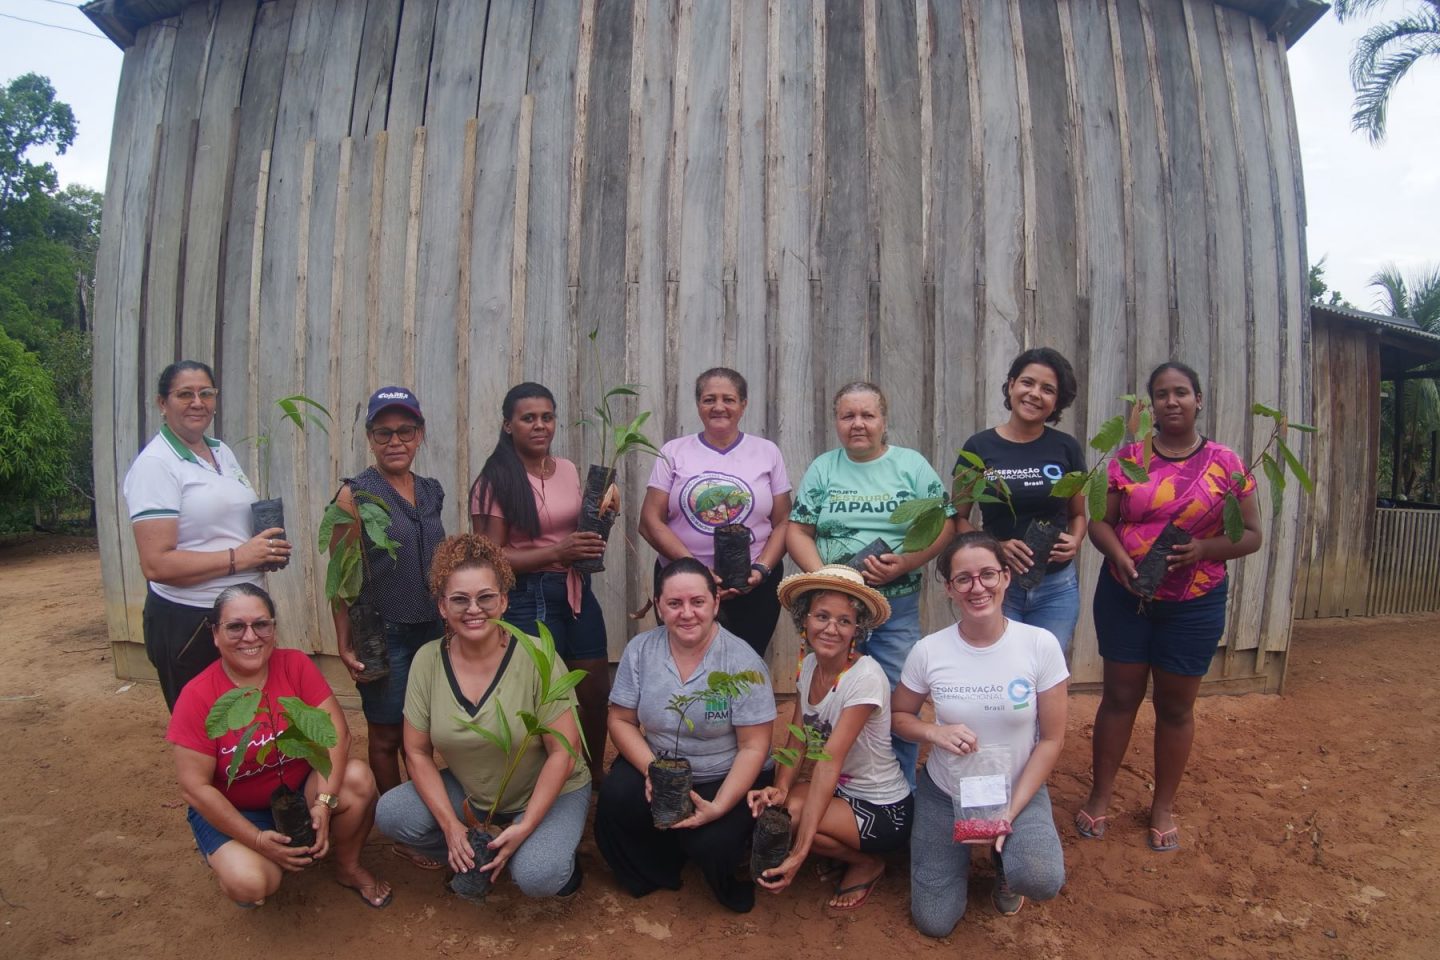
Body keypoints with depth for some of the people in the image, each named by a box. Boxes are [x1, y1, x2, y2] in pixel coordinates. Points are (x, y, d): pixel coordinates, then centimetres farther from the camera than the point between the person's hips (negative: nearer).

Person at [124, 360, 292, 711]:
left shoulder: (222, 451, 9)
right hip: (187, 621, -8)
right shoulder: (155, 464, -15)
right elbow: (156, 564, -22)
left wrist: (267, 547, 3)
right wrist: (238, 557, -23)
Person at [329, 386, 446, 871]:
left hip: (433, 628, 5)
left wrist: (450, 619, 15)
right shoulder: (355, 494, -9)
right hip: (384, 633, -5)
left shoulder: (431, 492, 7)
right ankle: (402, 834, 22)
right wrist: (345, 644, -11)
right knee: (386, 735, 8)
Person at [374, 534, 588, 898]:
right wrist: (450, 824, -13)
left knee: (536, 877, -29)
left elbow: (562, 752, -19)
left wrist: (525, 826, -22)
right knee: (390, 815, -17)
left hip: (547, 793, -4)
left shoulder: (536, 658, -23)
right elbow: (417, 752, -4)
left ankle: (553, 856, 8)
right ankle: (474, 861, 7)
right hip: (469, 793, 5)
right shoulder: (428, 661, -10)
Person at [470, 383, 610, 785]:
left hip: (577, 591, 6)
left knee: (596, 691, 14)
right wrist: (558, 552, -22)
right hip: (527, 599, -6)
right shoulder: (494, 482, -11)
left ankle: (596, 775, 37)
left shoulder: (568, 470, 7)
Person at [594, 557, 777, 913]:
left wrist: (719, 806, -26)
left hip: (727, 778, -3)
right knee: (614, 801, -25)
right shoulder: (640, 650, -6)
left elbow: (753, 747, -14)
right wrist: (652, 770, -18)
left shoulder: (743, 662, -16)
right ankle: (652, 875, 7)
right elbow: (621, 720, 0)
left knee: (711, 843, -28)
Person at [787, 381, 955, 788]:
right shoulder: (822, 469, 7)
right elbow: (797, 530, 4)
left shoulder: (912, 465, 2)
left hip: (898, 607, -1)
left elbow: (944, 525, -1)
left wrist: (906, 563, -16)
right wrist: (821, 574, -13)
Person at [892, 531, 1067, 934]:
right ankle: (960, 855, 30)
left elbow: (1051, 739, -9)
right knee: (934, 923, -1)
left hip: (1018, 792, -1)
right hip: (944, 794, 1)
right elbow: (898, 716, 2)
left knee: (1042, 881, -30)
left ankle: (1005, 861, 8)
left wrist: (1012, 811, -15)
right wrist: (935, 732, -20)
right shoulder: (928, 651, -13)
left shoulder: (1041, 645, -15)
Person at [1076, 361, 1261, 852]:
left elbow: (1251, 534, 0)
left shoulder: (1225, 463, -2)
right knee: (1119, 697, 9)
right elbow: (1098, 521, 0)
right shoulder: (1127, 458, 0)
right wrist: (1120, 557, -20)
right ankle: (1100, 796, 23)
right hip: (1124, 596, 0)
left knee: (1176, 707, 11)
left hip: (1194, 604, 0)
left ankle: (1162, 806, 29)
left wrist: (1203, 548, -18)